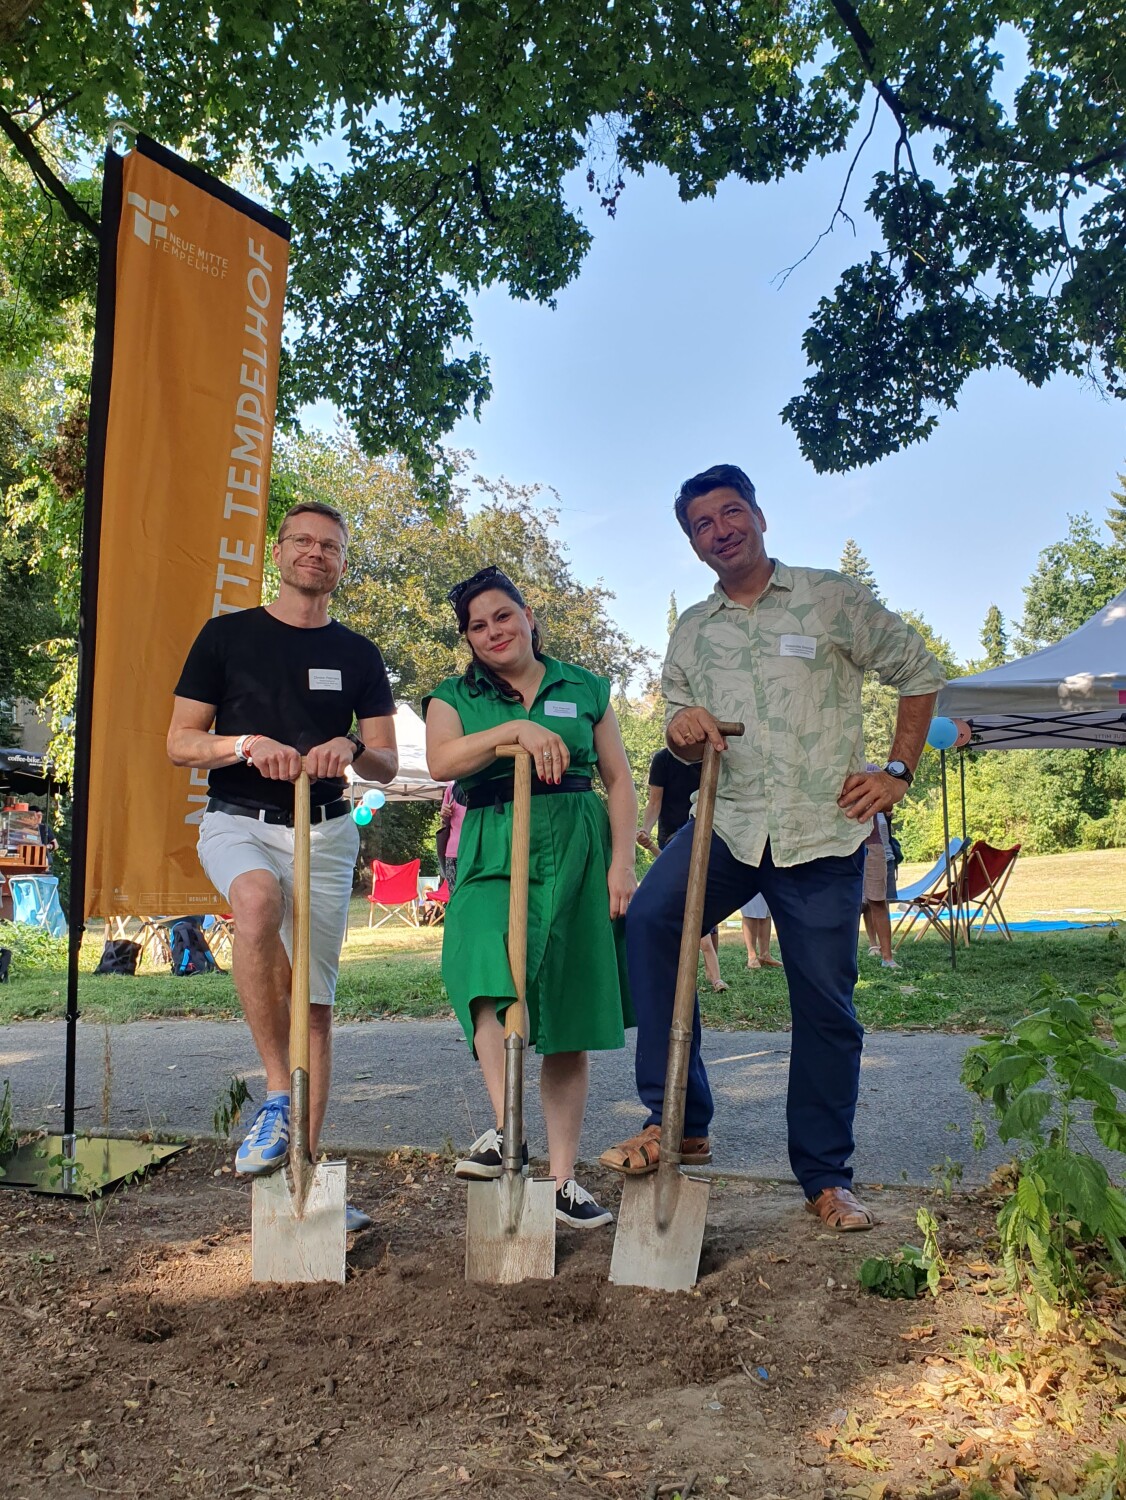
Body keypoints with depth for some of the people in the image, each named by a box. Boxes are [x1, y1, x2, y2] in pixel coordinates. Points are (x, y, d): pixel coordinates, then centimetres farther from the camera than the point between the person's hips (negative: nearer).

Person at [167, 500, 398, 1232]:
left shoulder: (358, 655, 11)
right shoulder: (226, 635, 6)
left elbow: (388, 764, 9)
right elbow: (180, 742, 3)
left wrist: (351, 748, -14)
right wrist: (248, 744, -16)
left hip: (325, 832, 2)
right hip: (238, 821, -2)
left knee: (315, 1001, 2)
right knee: (258, 898, -36)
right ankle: (277, 1097, -24)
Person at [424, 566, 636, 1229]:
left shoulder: (584, 689, 14)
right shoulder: (455, 696, 13)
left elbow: (620, 782, 11)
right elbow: (441, 761, -8)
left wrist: (620, 864, 0)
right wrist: (516, 729, -19)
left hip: (577, 851, 1)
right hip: (494, 851, 0)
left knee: (570, 1011, 1)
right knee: (496, 977, -28)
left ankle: (563, 1176, 10)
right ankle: (508, 1131, -21)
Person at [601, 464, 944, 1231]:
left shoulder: (831, 598, 4)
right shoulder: (691, 632, 15)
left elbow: (919, 671, 9)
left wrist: (897, 771, 0)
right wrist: (682, 730, -6)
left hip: (824, 830, -2)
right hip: (727, 823, 3)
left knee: (826, 1004, 2)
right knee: (649, 919, -24)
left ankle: (827, 1177, 21)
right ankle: (679, 1121, -13)